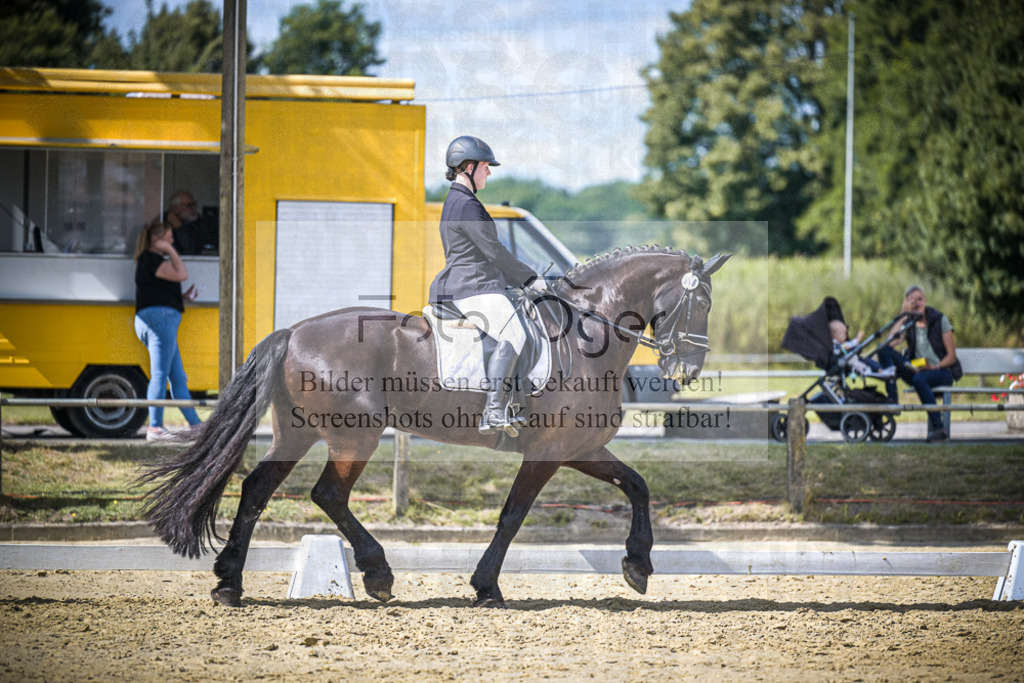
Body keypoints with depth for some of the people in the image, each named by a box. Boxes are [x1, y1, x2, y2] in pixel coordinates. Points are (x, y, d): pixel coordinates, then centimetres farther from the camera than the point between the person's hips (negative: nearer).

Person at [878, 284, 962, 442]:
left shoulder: (940, 320, 0)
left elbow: (951, 356, -3)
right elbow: (891, 343, -13)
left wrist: (933, 367, -20)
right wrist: (903, 315, -10)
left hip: (942, 371, -4)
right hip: (916, 370, 4)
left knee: (919, 379, -40)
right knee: (885, 351, -17)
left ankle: (938, 428, -38)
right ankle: (891, 400, -27)